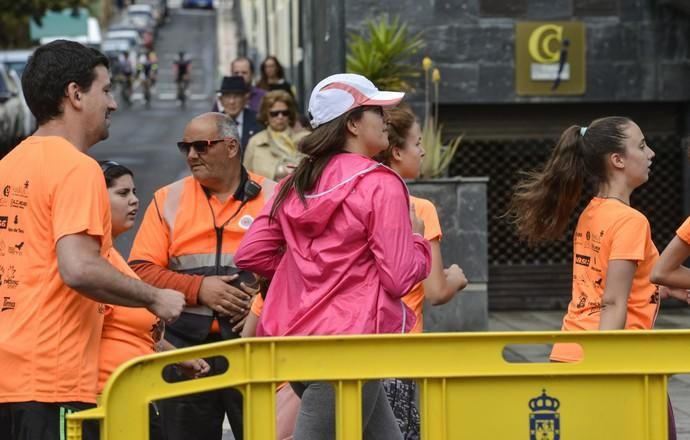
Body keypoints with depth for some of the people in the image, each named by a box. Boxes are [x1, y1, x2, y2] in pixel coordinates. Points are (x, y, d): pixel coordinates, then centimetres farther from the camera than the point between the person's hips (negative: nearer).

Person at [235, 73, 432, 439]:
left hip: (295, 336, 8)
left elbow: (250, 255, 8)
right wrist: (417, 239, 6)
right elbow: (400, 279, -13)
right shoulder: (380, 185, -11)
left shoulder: (297, 183, 9)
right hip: (350, 341, -8)